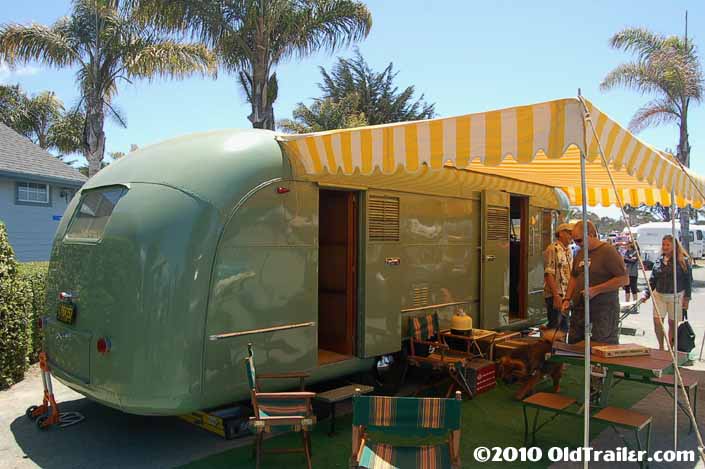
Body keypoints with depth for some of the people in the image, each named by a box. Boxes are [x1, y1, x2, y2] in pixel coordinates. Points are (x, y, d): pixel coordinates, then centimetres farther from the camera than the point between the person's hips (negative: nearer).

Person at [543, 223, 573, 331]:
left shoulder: (569, 251, 14)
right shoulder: (553, 249, -12)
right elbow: (548, 274, -18)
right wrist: (556, 296, -22)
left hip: (566, 296, 8)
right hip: (555, 296, -8)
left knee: (564, 328, 12)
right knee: (554, 328, -4)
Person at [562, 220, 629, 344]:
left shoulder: (608, 251, -10)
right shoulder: (580, 253, 15)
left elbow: (624, 279, -14)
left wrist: (595, 290, -18)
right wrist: (567, 299, 10)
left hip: (604, 311, -7)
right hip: (579, 310, 8)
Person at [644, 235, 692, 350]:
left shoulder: (683, 261, -4)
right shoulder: (658, 261, 6)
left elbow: (688, 280, -3)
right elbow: (652, 280, 10)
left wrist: (687, 298, -7)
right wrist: (646, 293, 1)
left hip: (676, 296, -3)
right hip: (659, 295, 3)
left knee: (672, 323, 5)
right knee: (657, 322, -3)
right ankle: (661, 347, 17)